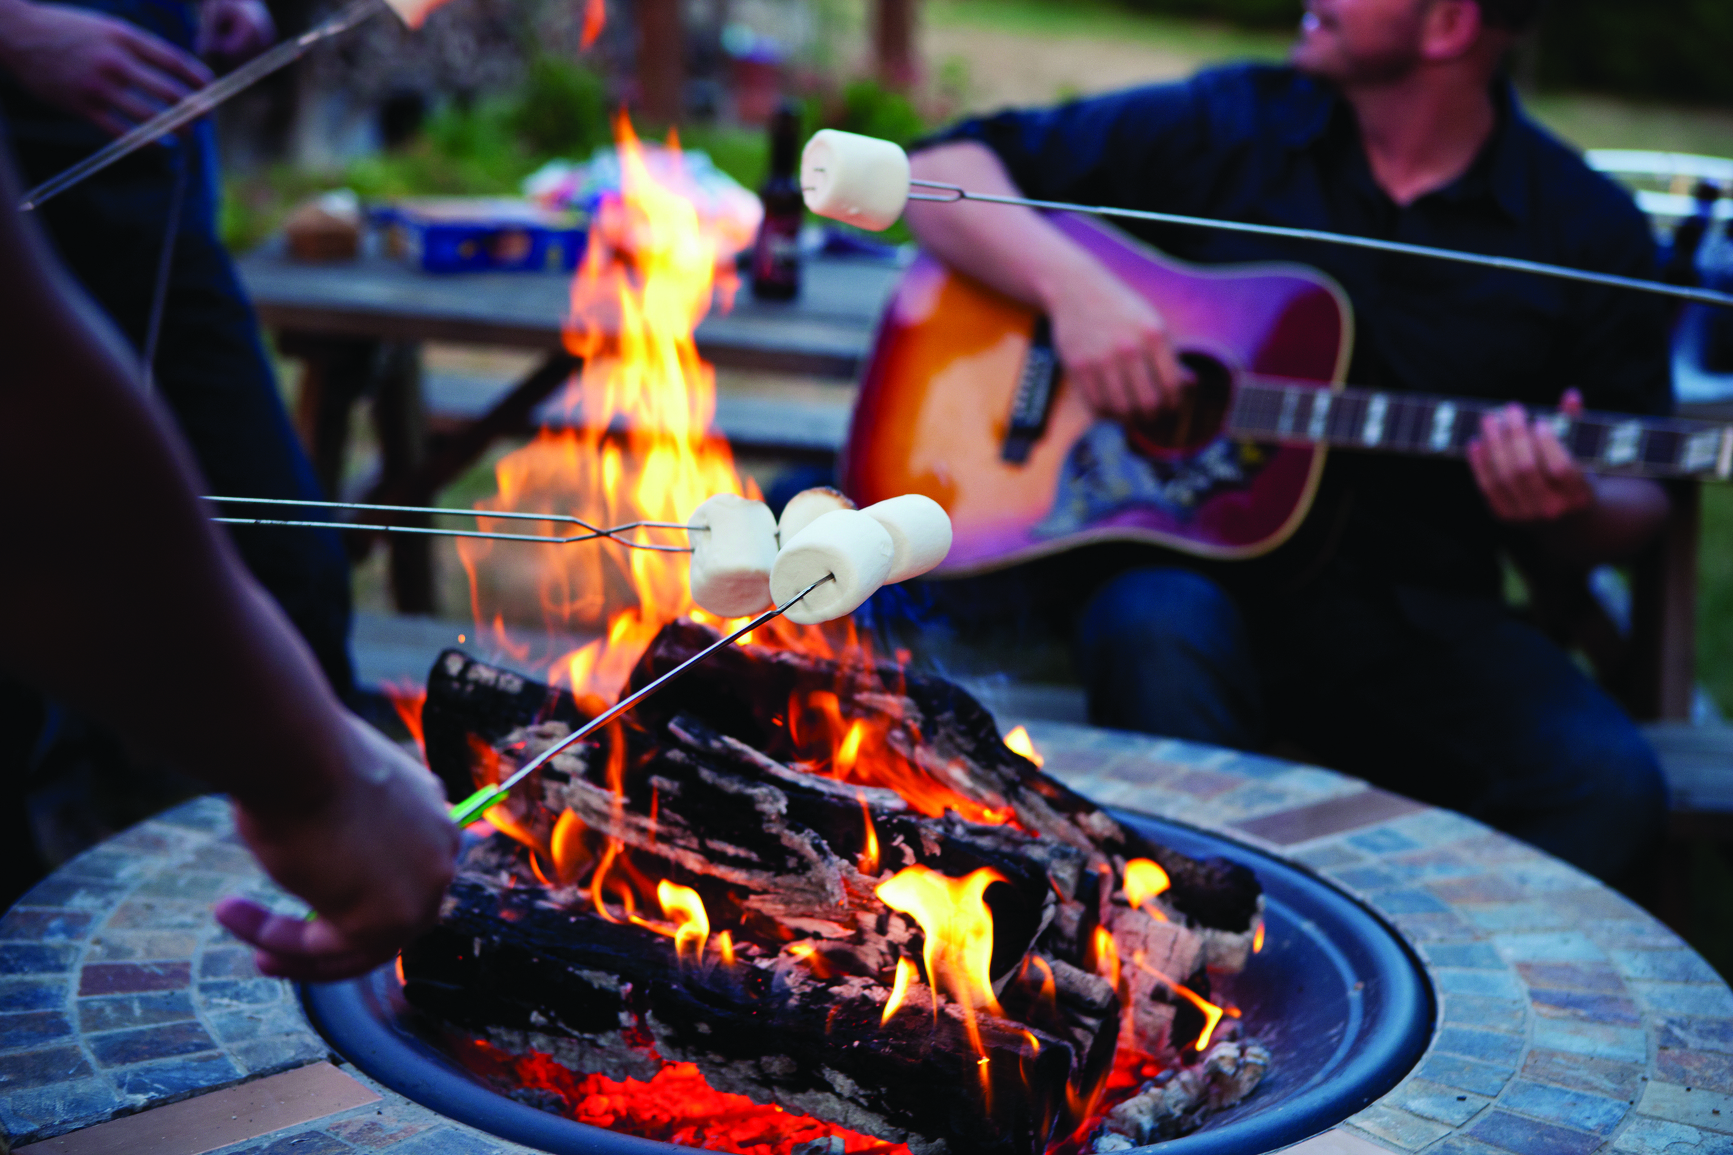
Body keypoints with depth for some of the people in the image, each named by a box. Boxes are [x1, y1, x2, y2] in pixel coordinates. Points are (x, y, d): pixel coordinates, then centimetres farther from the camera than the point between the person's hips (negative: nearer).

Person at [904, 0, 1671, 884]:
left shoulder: (1590, 229, 4)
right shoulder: (1224, 128, 5)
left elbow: (1637, 499, 9)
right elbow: (942, 167, 6)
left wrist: (1572, 513, -17)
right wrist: (1072, 285, -13)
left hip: (1419, 617, 1)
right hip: (1187, 564, 0)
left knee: (1607, 780, -26)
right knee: (1164, 628, -36)